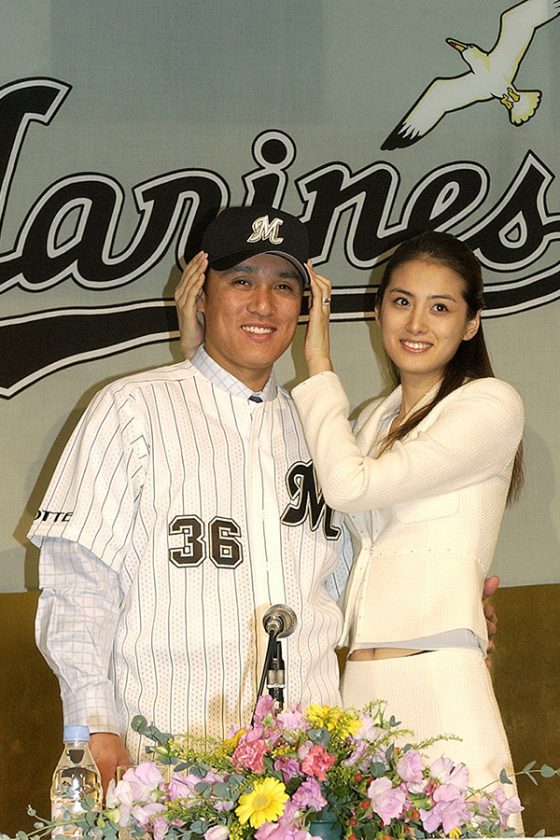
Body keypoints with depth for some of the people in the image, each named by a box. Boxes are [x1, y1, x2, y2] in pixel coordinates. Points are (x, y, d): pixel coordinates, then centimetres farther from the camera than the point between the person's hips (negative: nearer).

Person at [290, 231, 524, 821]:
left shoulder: (491, 405, -2)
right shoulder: (372, 420, 21)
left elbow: (350, 484, -10)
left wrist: (317, 359, 1)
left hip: (439, 686, -6)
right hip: (360, 689, 6)